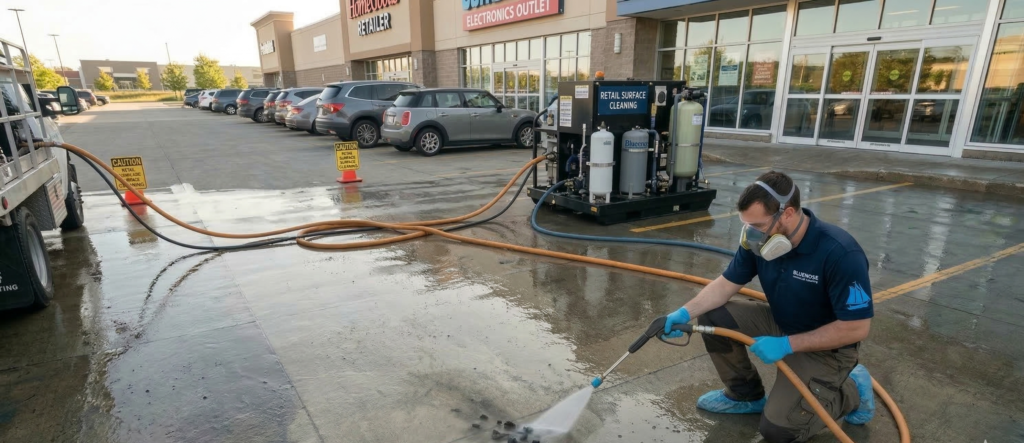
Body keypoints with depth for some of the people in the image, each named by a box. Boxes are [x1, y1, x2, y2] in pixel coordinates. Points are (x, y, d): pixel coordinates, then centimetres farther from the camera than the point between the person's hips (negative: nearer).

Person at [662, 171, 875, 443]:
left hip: (826, 347, -6)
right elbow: (728, 283, -7)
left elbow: (857, 328, -26)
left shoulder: (840, 253, -32)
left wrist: (787, 345, -27)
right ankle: (746, 394, 8)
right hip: (780, 324, 6)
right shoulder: (759, 239, -15)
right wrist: (686, 312, -22)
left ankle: (851, 391, 12)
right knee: (713, 316, -14)